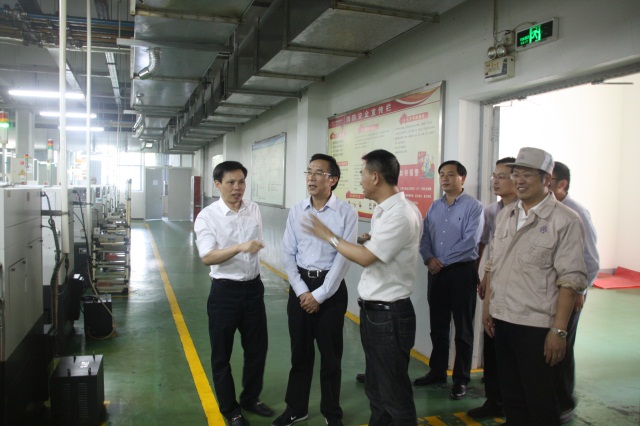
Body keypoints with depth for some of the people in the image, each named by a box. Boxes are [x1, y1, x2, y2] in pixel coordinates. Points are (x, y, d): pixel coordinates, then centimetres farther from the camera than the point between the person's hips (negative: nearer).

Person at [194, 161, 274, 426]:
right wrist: (240, 247, -38)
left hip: (253, 287, 4)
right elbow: (208, 257, -24)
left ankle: (251, 399, 37)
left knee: (257, 349, 15)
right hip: (225, 291, -4)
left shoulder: (254, 210, 1)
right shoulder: (207, 216, -13)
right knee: (222, 354, 10)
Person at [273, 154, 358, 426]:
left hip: (331, 289, -3)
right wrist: (302, 291, -7)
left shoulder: (346, 213, -10)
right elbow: (288, 254, 2)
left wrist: (320, 295, -12)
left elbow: (343, 258, -12)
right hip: (300, 286, 3)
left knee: (330, 354, 10)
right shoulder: (296, 211, 1)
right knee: (300, 351, 15)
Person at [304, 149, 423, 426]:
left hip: (389, 314, -10)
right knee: (375, 388, 22)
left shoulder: (402, 214, -21)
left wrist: (329, 237, -12)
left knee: (395, 394, 5)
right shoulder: (382, 210, 10)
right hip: (372, 310, 10)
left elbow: (365, 257, -22)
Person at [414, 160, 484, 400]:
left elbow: (470, 242, -17)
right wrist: (429, 259, -11)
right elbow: (425, 238, 8)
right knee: (438, 327, 14)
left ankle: (461, 379, 17)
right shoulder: (434, 207, 11)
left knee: (463, 329, 5)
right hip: (436, 273, 6)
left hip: (462, 272, -5)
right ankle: (437, 372, 28)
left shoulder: (473, 207, -7)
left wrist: (442, 260, -14)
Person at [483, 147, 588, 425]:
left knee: (539, 402, 6)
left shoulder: (565, 220, -10)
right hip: (501, 319, 6)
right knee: (510, 396, 17)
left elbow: (571, 279, -14)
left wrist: (559, 331, -16)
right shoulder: (505, 215, 9)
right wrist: (487, 307, 12)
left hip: (536, 325, -6)